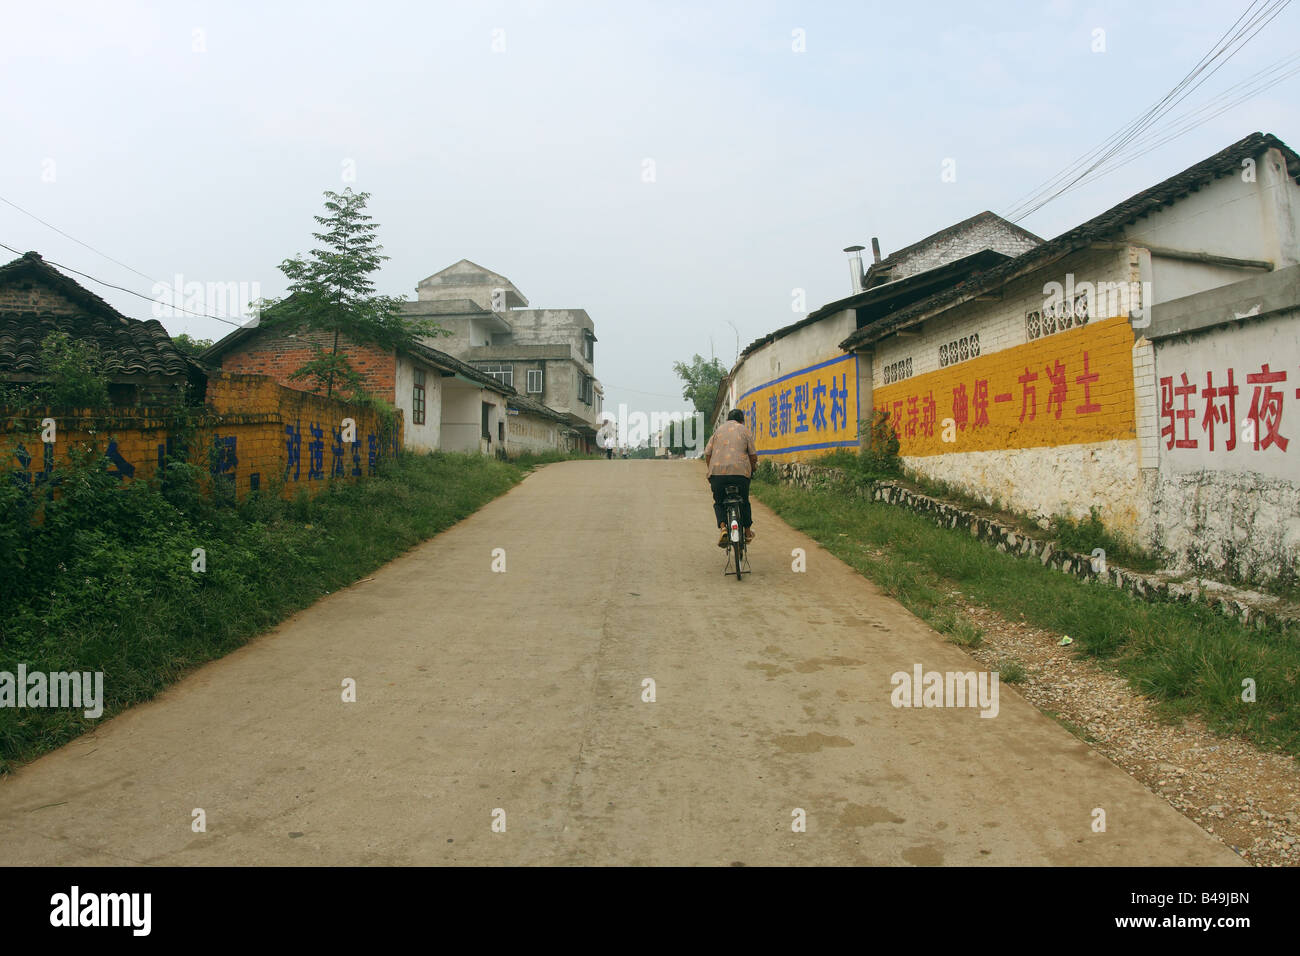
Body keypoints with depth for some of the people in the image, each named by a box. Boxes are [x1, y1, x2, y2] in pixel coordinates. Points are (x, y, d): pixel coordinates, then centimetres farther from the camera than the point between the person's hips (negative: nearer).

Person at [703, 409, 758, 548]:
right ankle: (748, 532, 30)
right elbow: (753, 456, 4)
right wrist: (752, 469, 22)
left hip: (717, 472, 1)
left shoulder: (718, 430, 16)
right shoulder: (744, 431, 10)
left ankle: (723, 527, -9)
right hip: (740, 472, -1)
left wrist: (711, 470, 22)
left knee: (718, 502, 17)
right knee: (744, 501, 21)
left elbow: (707, 454, 10)